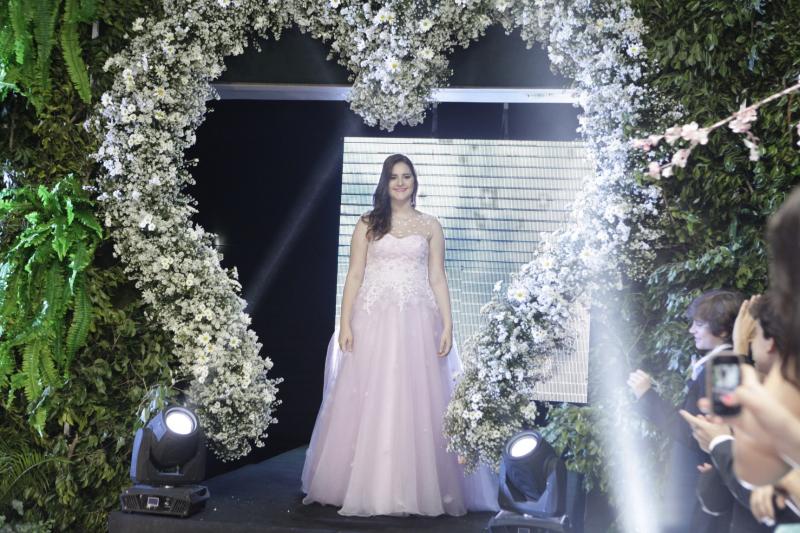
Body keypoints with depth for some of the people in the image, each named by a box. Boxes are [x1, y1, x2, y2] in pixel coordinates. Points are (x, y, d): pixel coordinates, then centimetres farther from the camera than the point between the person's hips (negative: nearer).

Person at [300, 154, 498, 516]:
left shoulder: (430, 226, 10)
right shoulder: (367, 225, 9)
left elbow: (437, 279, 7)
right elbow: (354, 276, 5)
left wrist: (447, 326, -2)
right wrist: (345, 324, -4)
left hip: (416, 324, 0)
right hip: (373, 322, 0)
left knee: (416, 404, -2)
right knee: (368, 404, 0)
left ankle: (417, 490, 5)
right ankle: (366, 488, 8)